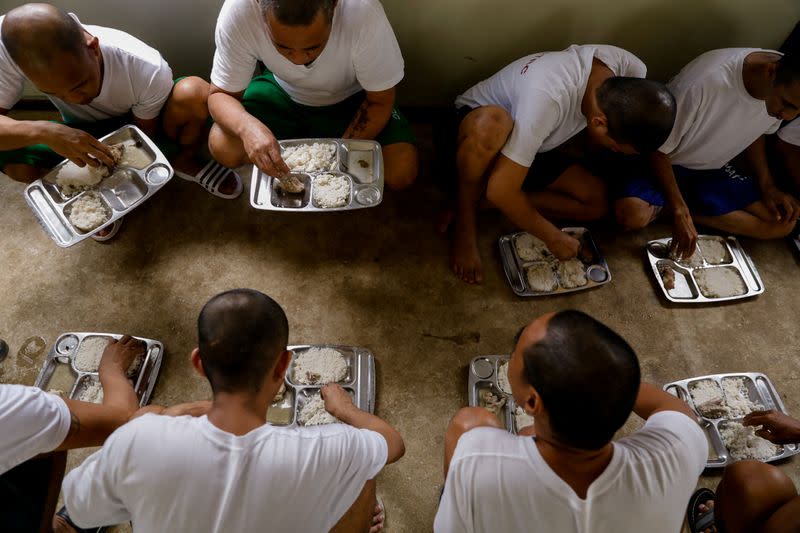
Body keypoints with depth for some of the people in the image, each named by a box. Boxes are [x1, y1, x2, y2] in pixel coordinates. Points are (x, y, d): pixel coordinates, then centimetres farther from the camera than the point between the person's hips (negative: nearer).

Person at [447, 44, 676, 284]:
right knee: (491, 124, -42)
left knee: (596, 202, -11)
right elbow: (501, 191, -38)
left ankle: (477, 199, -6)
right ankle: (465, 222, -17)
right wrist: (553, 237, -26)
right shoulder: (548, 99, -41)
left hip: (534, 145, 7)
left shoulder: (630, 69, -20)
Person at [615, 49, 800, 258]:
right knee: (631, 215, -35)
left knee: (783, 223, -8)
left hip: (715, 170, 6)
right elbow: (659, 149, -22)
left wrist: (768, 186, -5)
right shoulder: (705, 82, -34)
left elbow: (755, 134, 8)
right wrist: (679, 211, -24)